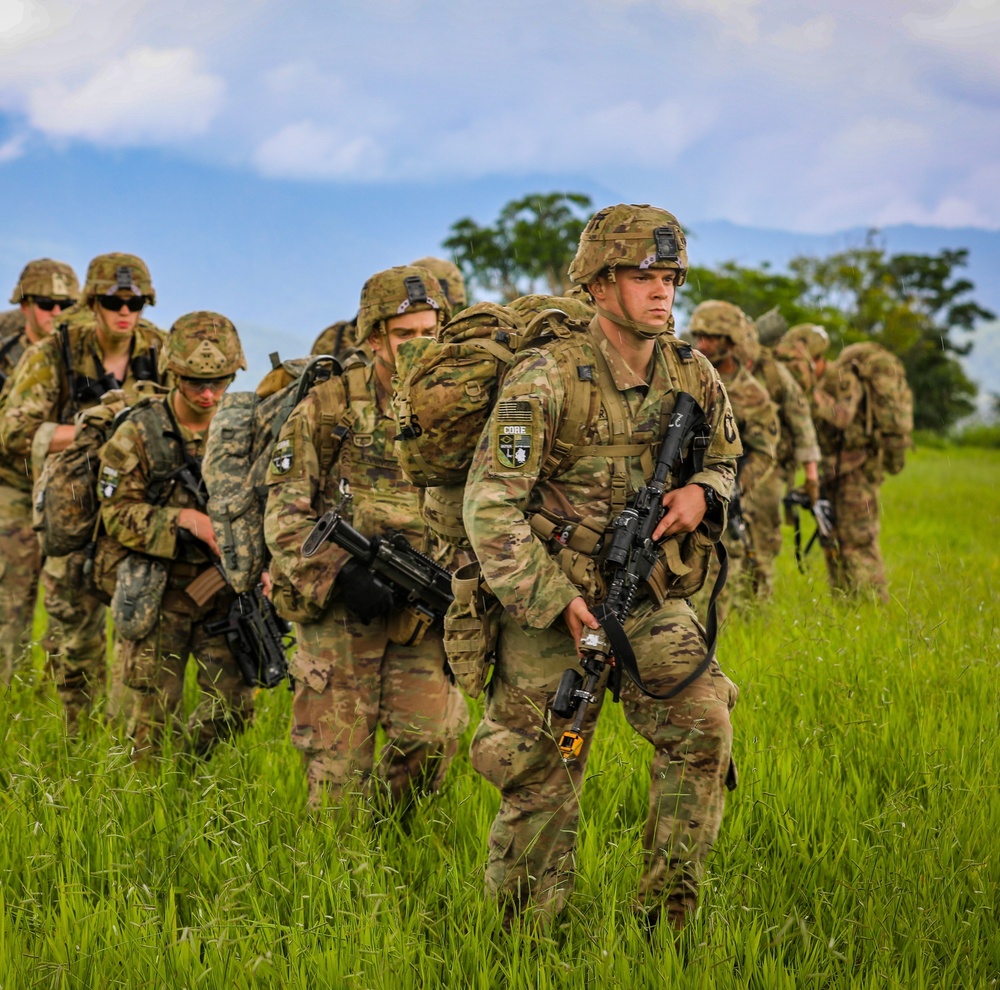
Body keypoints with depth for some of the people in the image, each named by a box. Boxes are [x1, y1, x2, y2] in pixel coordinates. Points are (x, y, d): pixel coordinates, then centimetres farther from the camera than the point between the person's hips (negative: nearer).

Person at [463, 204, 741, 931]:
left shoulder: (692, 376, 1)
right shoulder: (546, 379, -16)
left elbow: (724, 459, 18)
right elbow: (491, 503, -17)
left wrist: (701, 493, -7)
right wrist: (553, 601, -20)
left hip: (651, 599, 4)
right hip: (551, 604, -4)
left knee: (705, 730, -11)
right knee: (544, 777, 1)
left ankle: (668, 915, 3)